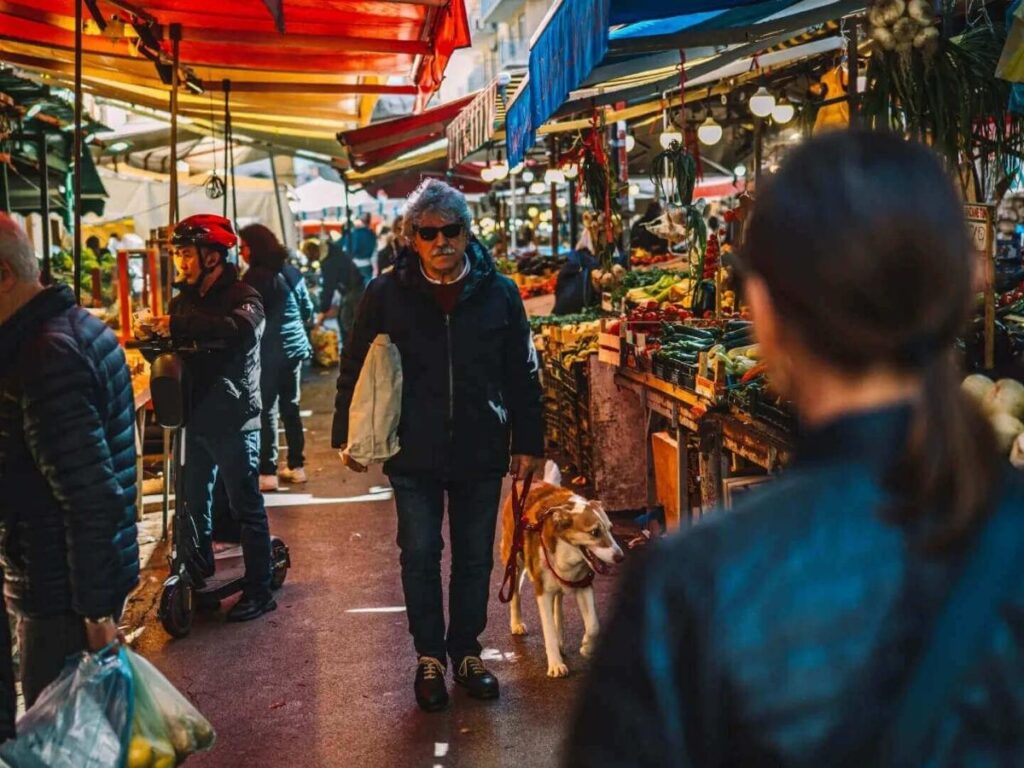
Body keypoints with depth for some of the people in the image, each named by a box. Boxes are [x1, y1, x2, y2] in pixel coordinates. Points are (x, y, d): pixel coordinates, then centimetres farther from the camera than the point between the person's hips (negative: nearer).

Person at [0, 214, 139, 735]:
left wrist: (93, 608, -19)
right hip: (88, 576, 9)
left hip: (64, 592, -9)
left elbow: (90, 495, -25)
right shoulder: (79, 326, 8)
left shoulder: (44, 354, -23)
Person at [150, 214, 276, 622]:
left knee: (246, 507, 0)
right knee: (195, 500, 19)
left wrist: (177, 325, -33)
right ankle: (200, 570, 37)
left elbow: (238, 327, -36)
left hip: (233, 420, -7)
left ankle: (259, 592, 9)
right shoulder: (186, 297, 10)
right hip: (198, 417, 8)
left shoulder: (243, 297, -13)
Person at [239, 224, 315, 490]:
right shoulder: (291, 271, 9)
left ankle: (267, 473, -1)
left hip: (269, 351, -7)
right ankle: (297, 466, 19)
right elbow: (308, 311, 14)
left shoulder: (257, 276, -13)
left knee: (267, 410, -2)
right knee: (290, 407, 14)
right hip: (295, 347, 7)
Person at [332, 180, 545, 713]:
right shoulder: (387, 294, -2)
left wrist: (528, 443, 4)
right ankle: (429, 658, 21)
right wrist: (347, 437, 5)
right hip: (413, 453, -1)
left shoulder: (499, 293, 0)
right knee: (420, 557, 5)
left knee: (475, 558, 11)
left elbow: (522, 375, 5)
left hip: (481, 452, 1)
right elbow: (355, 367, 6)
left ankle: (466, 652, 27)